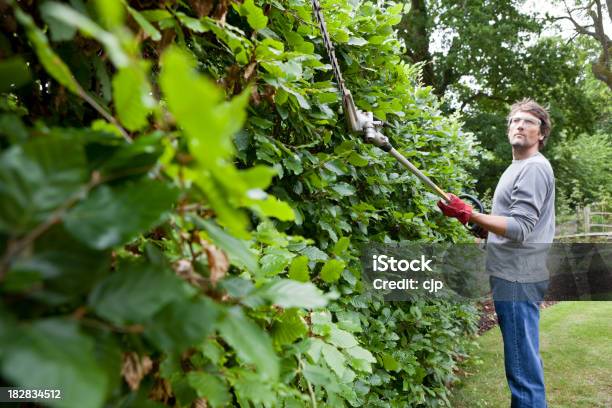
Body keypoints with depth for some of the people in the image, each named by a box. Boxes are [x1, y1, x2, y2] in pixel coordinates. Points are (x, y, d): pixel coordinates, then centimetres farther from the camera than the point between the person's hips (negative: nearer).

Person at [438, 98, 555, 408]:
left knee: (522, 363, -5)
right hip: (514, 275, 10)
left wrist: (469, 215, -26)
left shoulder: (534, 168, -12)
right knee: (522, 358, 19)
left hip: (518, 278, -10)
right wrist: (476, 220, 19)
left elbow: (520, 229, -21)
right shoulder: (519, 168, 19)